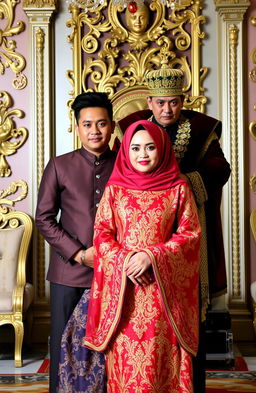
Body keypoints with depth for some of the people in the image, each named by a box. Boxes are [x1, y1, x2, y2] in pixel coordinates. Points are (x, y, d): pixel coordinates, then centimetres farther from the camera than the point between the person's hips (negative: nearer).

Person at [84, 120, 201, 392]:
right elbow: (102, 234, 3)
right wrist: (125, 260, -14)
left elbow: (191, 233, -1)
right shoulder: (114, 188, 6)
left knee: (161, 356, 2)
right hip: (123, 287, 1)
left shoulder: (178, 188, 3)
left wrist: (151, 256, -13)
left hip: (163, 288, -1)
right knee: (125, 359, 4)